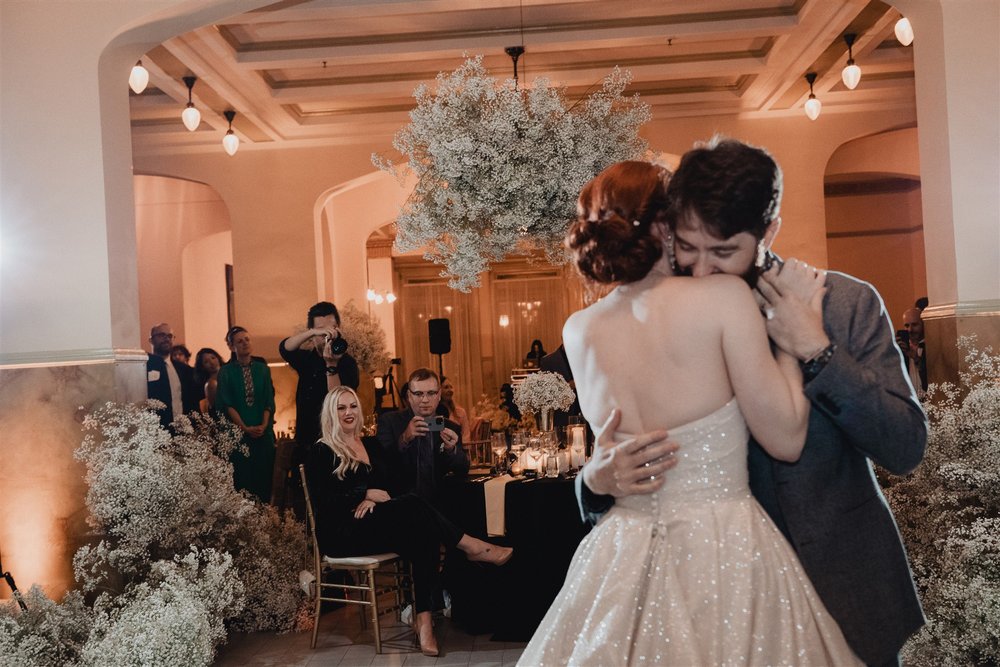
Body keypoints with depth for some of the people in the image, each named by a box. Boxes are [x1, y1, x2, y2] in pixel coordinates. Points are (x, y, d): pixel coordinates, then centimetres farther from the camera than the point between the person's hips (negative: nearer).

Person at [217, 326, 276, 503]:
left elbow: (269, 400, 4)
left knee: (264, 478, 0)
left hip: (263, 432, 2)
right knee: (242, 479, -2)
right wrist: (245, 428, -12)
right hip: (238, 433, -2)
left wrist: (264, 425, -10)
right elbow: (227, 404, -3)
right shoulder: (226, 372, 2)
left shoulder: (262, 369, 9)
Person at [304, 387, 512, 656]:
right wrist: (366, 493, -15)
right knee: (412, 504, -30)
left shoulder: (372, 445, 18)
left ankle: (424, 617, -33)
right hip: (341, 533, -6)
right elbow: (322, 500, -10)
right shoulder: (319, 452, 1)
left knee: (423, 535, -29)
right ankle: (471, 547, -20)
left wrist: (373, 501, -10)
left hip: (377, 525, 6)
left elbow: (389, 486, 12)